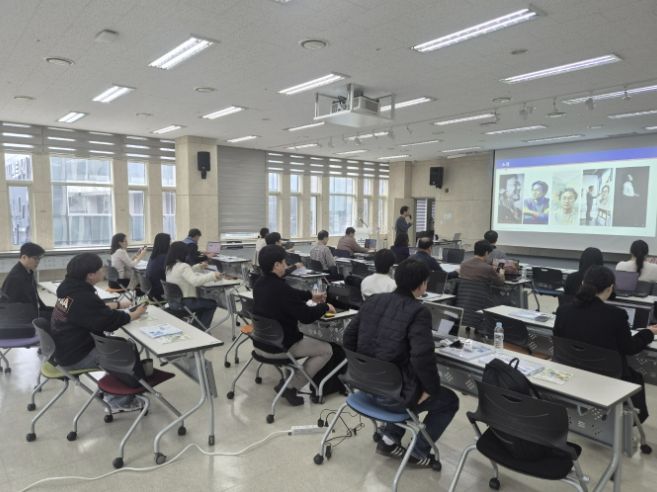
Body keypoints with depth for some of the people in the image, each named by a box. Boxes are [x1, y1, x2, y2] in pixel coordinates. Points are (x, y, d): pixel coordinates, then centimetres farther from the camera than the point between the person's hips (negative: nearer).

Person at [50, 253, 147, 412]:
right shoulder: (83, 297, -28)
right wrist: (135, 314, -8)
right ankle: (120, 400, 13)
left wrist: (118, 304, 14)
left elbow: (97, 309, 16)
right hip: (75, 358, -9)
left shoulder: (71, 288, 1)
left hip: (66, 348, 9)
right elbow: (110, 321, -22)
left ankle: (114, 394, 22)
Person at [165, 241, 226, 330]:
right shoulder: (183, 266, -24)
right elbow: (196, 281, -37)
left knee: (203, 301, 29)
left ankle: (196, 327, 29)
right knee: (212, 303, 11)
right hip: (184, 303, -9)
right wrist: (213, 275, -34)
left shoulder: (169, 266, 6)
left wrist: (199, 267, 22)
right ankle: (201, 329, 15)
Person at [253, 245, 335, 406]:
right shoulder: (280, 288, -29)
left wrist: (311, 296, 19)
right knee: (326, 349, 3)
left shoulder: (260, 284, -1)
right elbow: (306, 316, -22)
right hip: (278, 347, -9)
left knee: (305, 338, 32)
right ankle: (291, 387, 4)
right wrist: (325, 306, -5)